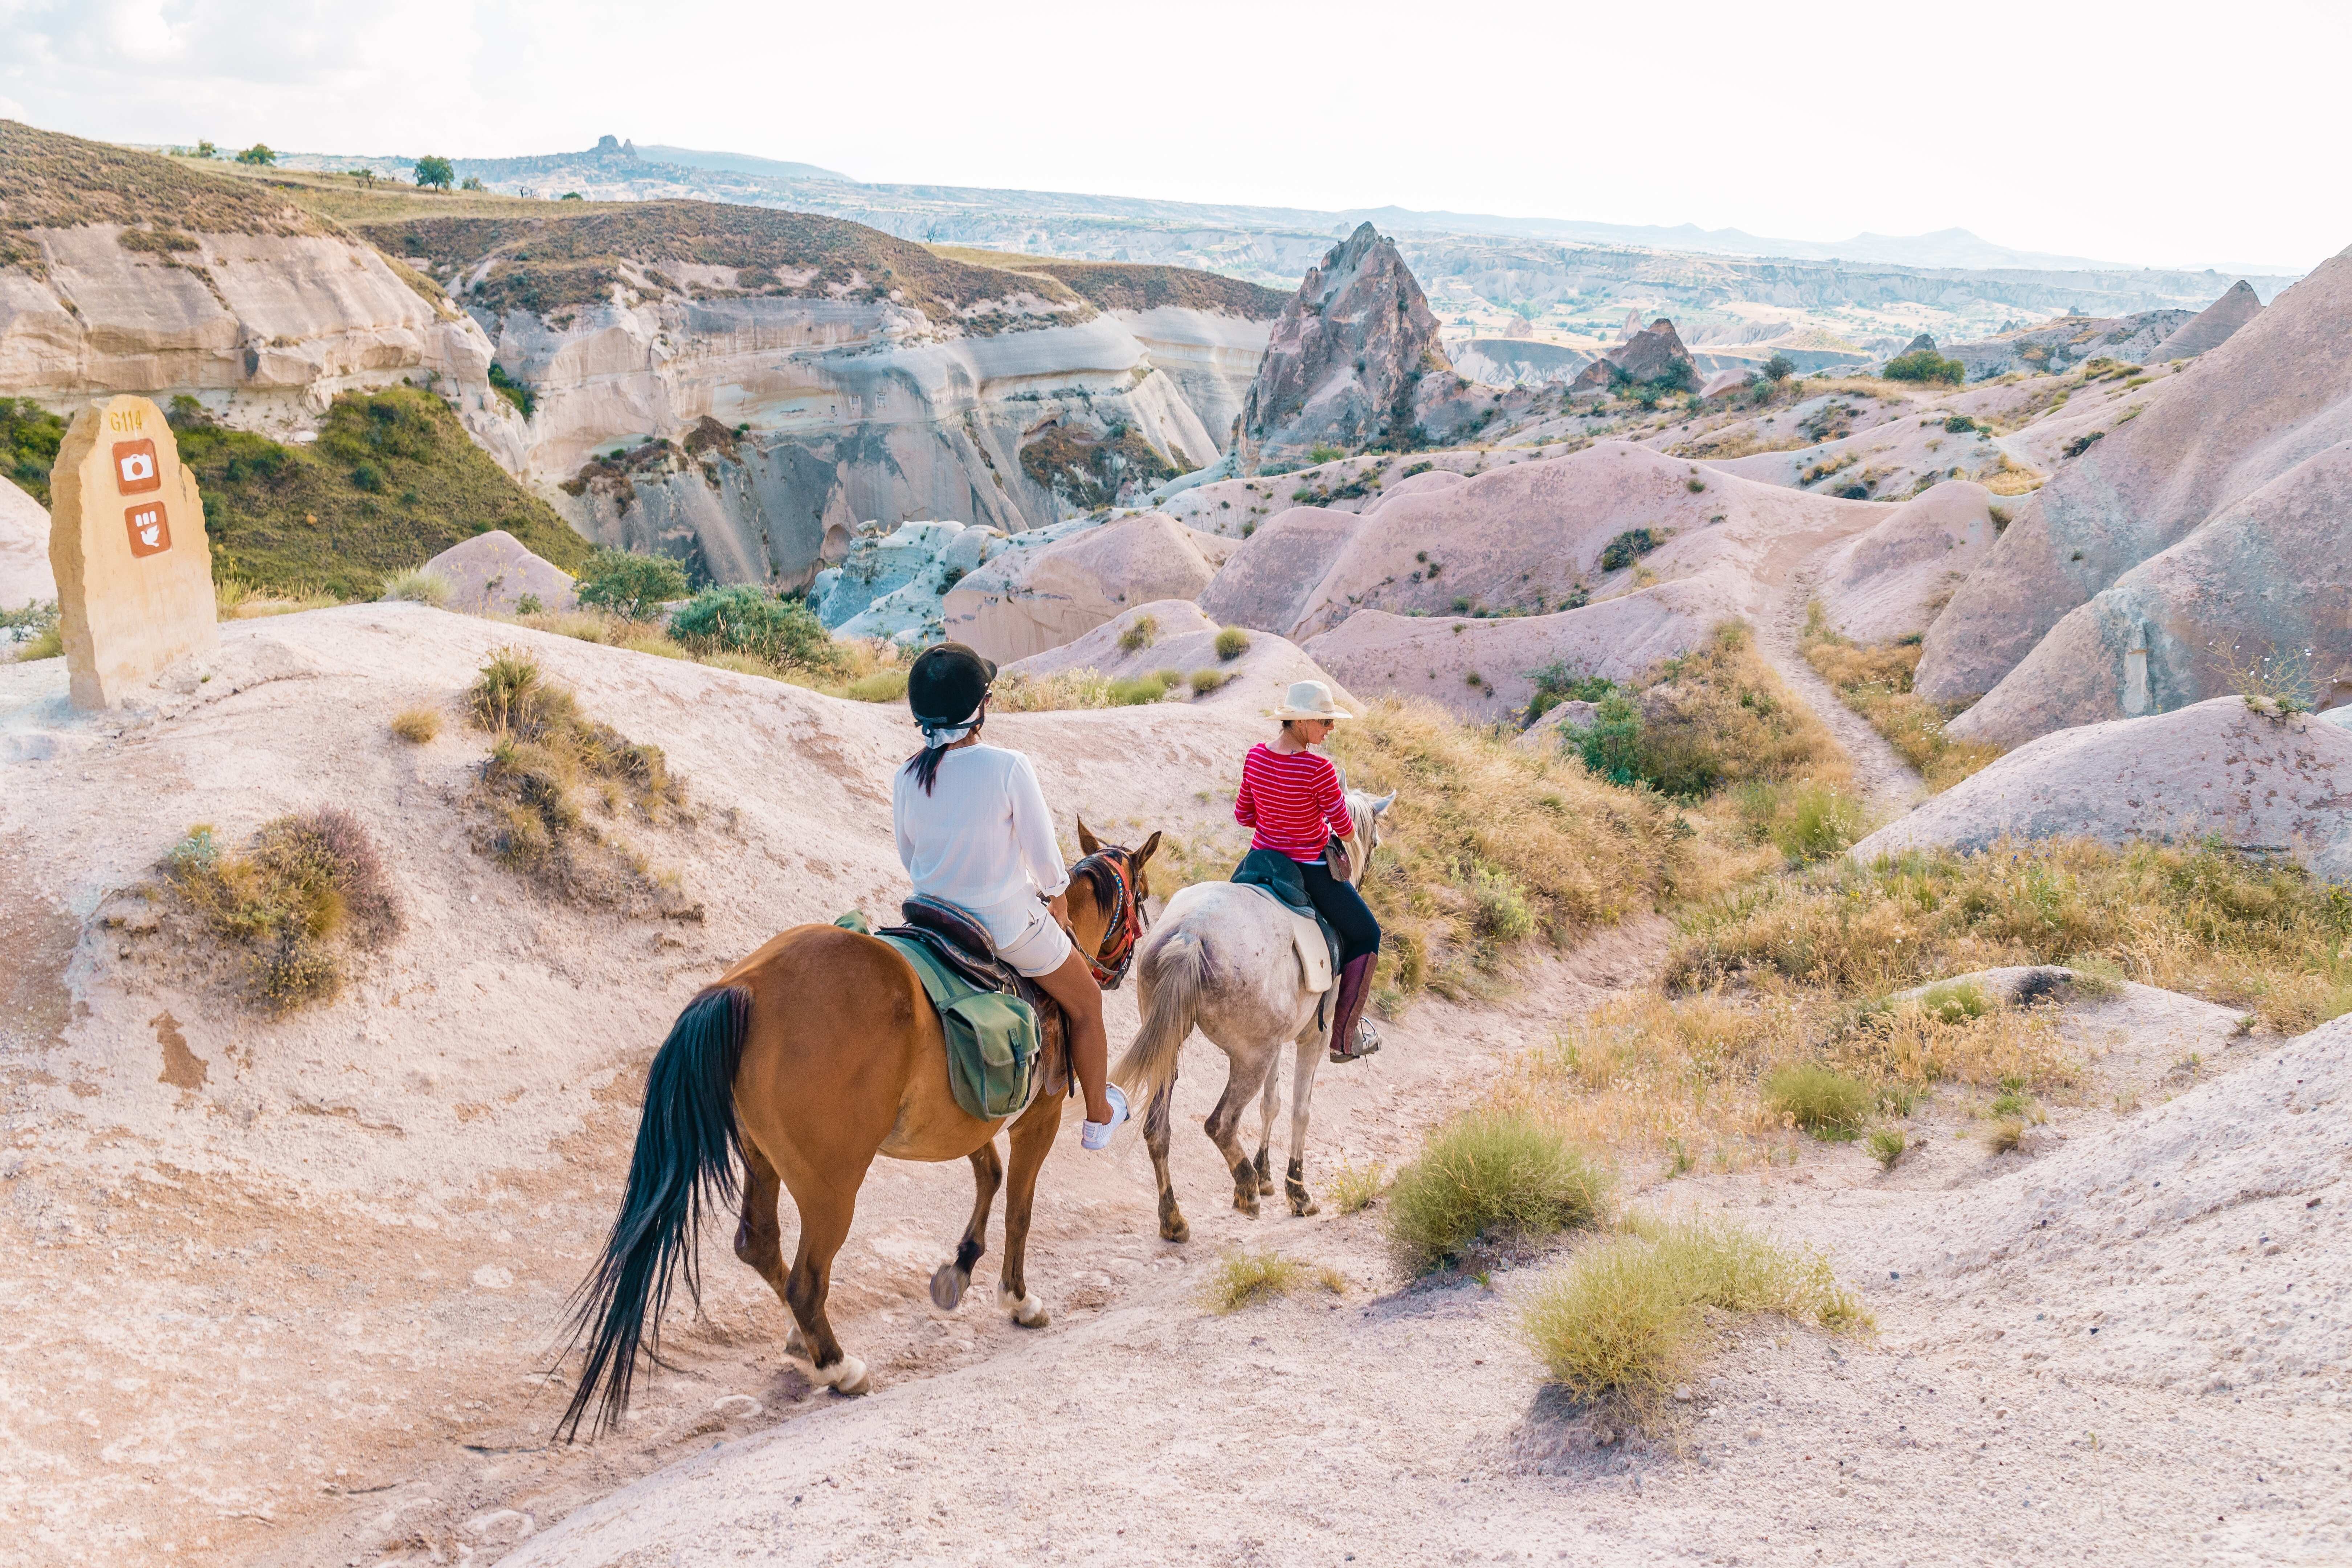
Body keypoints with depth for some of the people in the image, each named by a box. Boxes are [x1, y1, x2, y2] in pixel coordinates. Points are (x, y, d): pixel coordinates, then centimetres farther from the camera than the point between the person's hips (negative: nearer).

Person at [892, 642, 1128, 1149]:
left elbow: (908, 857, 4)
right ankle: (1099, 1117, 36)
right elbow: (1044, 857, -14)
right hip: (1010, 926, -5)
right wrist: (1056, 895, 5)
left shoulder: (906, 778, -10)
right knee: (1086, 1004, 21)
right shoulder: (1009, 768, -23)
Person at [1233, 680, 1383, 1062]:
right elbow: (1345, 828, -17)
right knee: (1366, 935, 16)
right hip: (1310, 871, -6)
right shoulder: (1318, 769, -26)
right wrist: (1346, 829, 7)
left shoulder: (1255, 756, -6)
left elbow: (1243, 816, 4)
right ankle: (1345, 1036, 16)